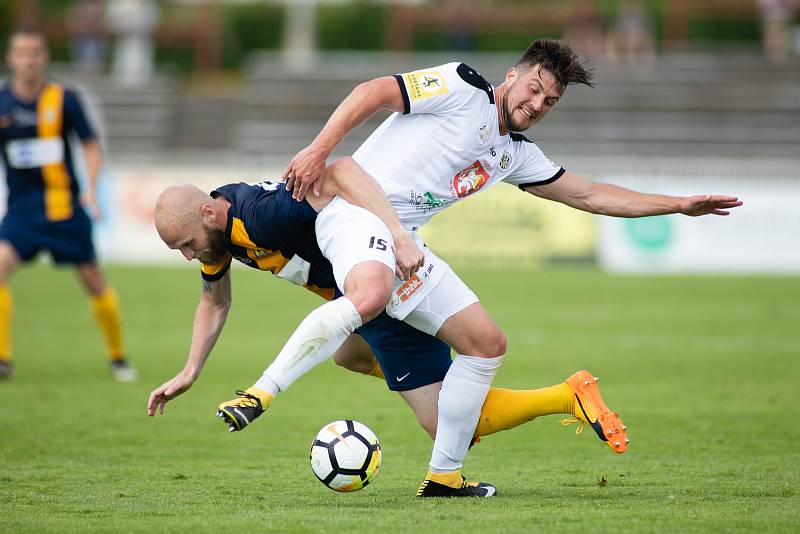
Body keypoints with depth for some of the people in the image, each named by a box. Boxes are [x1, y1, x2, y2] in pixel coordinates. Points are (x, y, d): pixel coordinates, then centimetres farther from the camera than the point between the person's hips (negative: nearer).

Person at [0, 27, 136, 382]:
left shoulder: (63, 99, -4)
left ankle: (117, 356, 23)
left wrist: (90, 186, -15)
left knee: (93, 281, 2)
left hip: (64, 206, -1)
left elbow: (91, 146, 2)